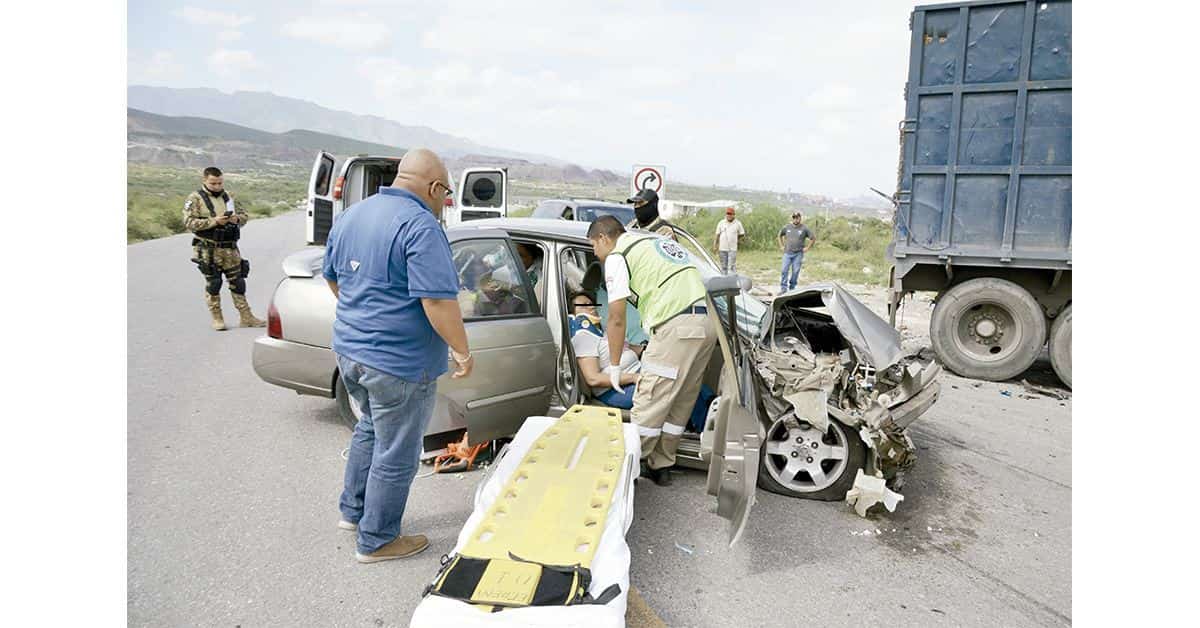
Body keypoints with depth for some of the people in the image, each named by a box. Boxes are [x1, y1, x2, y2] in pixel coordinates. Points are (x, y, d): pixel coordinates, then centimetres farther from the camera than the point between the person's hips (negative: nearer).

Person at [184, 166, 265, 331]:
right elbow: (189, 222, -13)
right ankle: (217, 318, 13)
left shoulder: (229, 196, 11)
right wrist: (213, 221, -22)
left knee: (237, 281, 6)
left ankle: (246, 317, 11)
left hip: (230, 248, 4)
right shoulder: (195, 198, -3)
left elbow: (244, 215, 15)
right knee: (213, 283, 3)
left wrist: (237, 218, -8)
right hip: (208, 250, -4)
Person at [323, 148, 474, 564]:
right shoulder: (420, 225, -20)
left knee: (371, 428, 29)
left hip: (349, 350, 9)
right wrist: (462, 351, -15)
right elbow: (437, 299, -26)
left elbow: (332, 277, 20)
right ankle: (376, 541, 23)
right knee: (396, 455, 8)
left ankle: (352, 510, 42)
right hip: (398, 363, -9)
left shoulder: (351, 216, 8)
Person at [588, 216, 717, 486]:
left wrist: (614, 365, 11)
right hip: (707, 322, 9)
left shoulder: (617, 257, 3)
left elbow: (616, 318, 1)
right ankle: (660, 466, 25)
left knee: (649, 404, 0)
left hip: (678, 327, -9)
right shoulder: (657, 241, 29)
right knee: (680, 403, 15)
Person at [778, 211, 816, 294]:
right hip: (787, 253, 1)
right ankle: (783, 288, -3)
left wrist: (807, 248, 0)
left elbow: (813, 238, 5)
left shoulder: (804, 228, -1)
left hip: (798, 254, -1)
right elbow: (780, 235, 21)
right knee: (784, 270, -6)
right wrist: (781, 246, 13)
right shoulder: (787, 227, 5)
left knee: (795, 271, 1)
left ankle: (792, 288, 13)